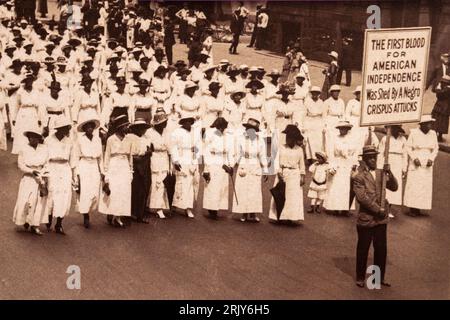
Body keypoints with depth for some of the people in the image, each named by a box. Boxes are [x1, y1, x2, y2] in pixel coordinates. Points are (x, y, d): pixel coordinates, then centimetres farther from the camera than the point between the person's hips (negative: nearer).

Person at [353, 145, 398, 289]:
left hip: (381, 219, 5)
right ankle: (360, 277, 20)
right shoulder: (359, 177, -9)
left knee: (381, 249, 10)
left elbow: (394, 187, 0)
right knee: (363, 249, 7)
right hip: (366, 219, -5)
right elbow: (362, 197, -17)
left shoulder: (381, 173, 8)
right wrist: (378, 209, -17)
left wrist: (389, 174, -16)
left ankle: (379, 277, 23)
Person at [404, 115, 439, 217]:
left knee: (425, 186, 1)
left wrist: (431, 159, -7)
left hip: (427, 164, 4)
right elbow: (408, 147, -4)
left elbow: (436, 148, 9)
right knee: (413, 186, -5)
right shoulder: (414, 133, -8)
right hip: (415, 163, -3)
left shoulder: (433, 134, 1)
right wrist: (414, 159, -15)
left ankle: (418, 209, 6)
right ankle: (411, 209, 1)